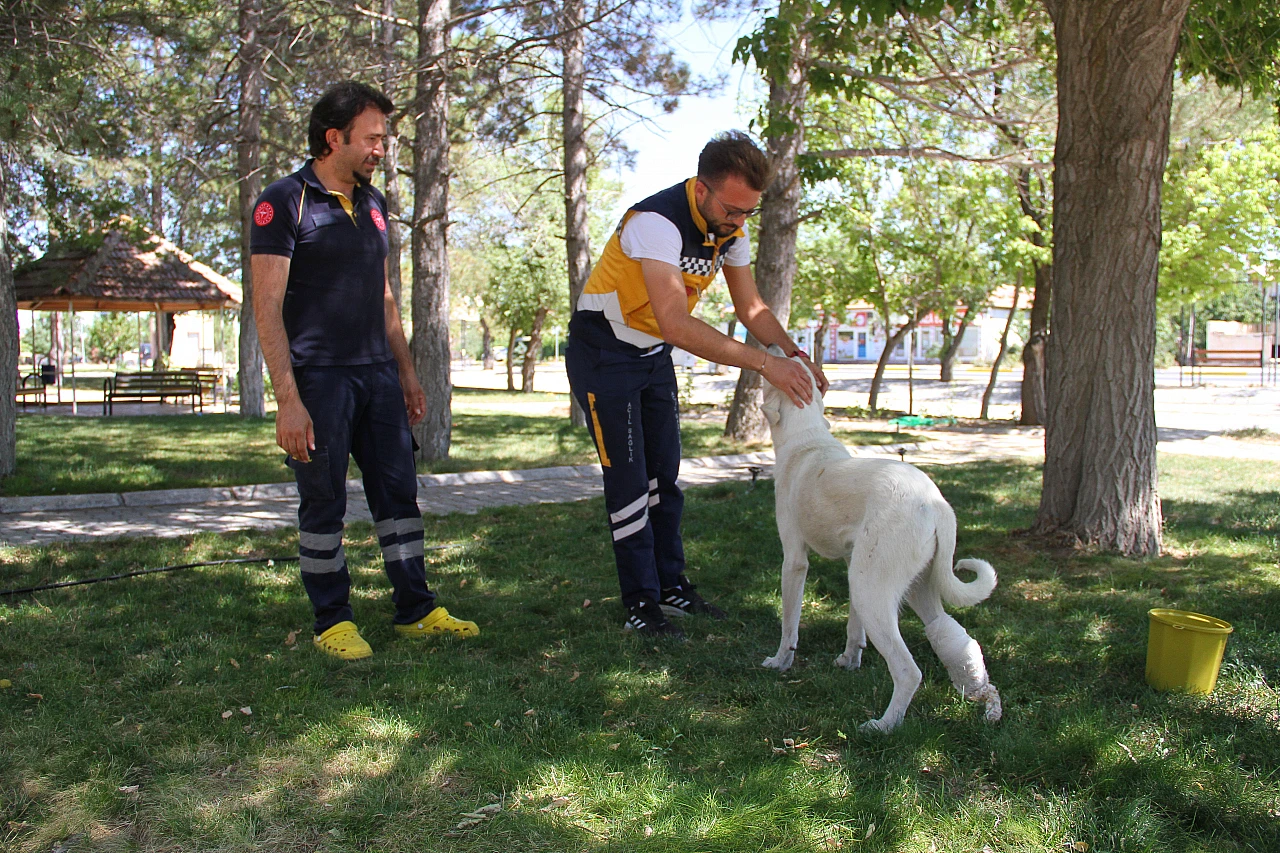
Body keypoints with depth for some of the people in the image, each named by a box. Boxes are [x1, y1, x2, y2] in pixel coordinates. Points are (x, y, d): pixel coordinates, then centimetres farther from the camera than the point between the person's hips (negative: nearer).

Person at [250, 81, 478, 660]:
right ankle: (332, 621, 15)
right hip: (319, 378, -6)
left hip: (377, 374, 7)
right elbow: (267, 308, -13)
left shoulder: (372, 203, 15)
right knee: (324, 503, 2)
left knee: (399, 492, 8)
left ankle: (416, 611, 18)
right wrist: (288, 399, -20)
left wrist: (406, 372, 19)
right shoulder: (285, 202, -7)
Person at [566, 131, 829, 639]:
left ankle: (671, 586, 22)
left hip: (654, 355, 8)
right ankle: (641, 604, 3)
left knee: (664, 474, 11)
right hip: (603, 353, -7)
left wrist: (793, 353, -15)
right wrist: (764, 364, -43)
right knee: (628, 479, -6)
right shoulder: (657, 221, -33)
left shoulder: (731, 228, -7)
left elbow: (750, 306, 3)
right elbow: (677, 325, -43)